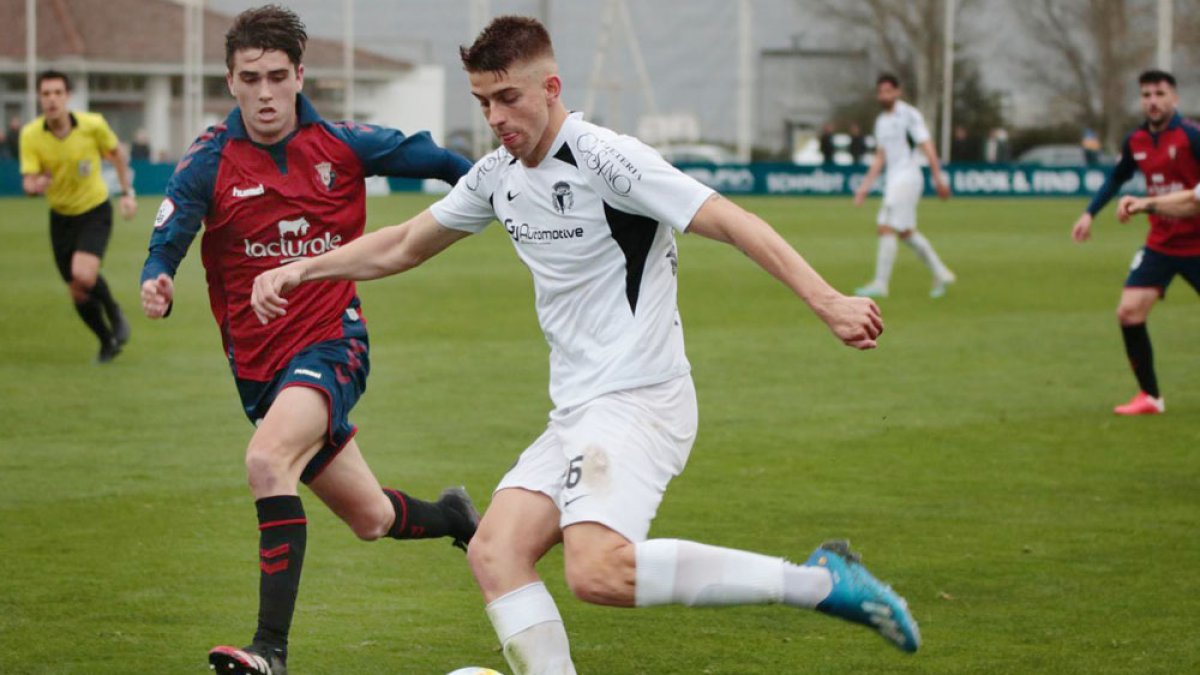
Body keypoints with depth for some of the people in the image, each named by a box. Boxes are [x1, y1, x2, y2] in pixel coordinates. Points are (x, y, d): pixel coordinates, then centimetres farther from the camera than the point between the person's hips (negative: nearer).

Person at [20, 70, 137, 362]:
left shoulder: (93, 125, -16)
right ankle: (107, 342, 32)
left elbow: (116, 153, 4)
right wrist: (35, 185, -40)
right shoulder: (30, 135, -14)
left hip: (95, 210, -3)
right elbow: (28, 182, -16)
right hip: (61, 216, 3)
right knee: (78, 293, 7)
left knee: (83, 275, -26)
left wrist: (127, 192, 1)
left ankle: (114, 313, 5)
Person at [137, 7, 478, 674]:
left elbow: (431, 159, 8)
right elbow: (166, 243, -15)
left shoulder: (343, 144, -5)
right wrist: (156, 284, -36)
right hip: (259, 363, 3)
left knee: (268, 460, -32)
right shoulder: (210, 162, -6)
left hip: (331, 343, -3)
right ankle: (452, 517, 50)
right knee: (371, 519, 14)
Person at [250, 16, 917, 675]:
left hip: (638, 399, -9)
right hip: (577, 411, 9)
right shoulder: (499, 176, 12)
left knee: (598, 573, -27)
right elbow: (401, 246, 27)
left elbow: (730, 222, -18)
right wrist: (302, 270, 17)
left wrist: (826, 301, -28)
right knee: (496, 553, -5)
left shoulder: (605, 158, -12)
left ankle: (819, 581, -19)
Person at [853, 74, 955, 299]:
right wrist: (865, 186, 16)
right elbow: (880, 158, 21)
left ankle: (880, 284, -11)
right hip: (893, 179, 8)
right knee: (906, 233, 11)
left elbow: (928, 148, -12)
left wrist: (938, 179, -18)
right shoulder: (881, 121, 15)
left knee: (887, 229, -12)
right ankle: (941, 274, 21)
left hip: (907, 177, -8)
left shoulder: (909, 115, -9)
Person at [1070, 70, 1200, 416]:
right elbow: (1117, 178, 19)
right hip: (1160, 243, 5)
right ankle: (1150, 397, 7)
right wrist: (1090, 213, 13)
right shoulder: (1136, 141, 1)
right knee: (1129, 312, -6)